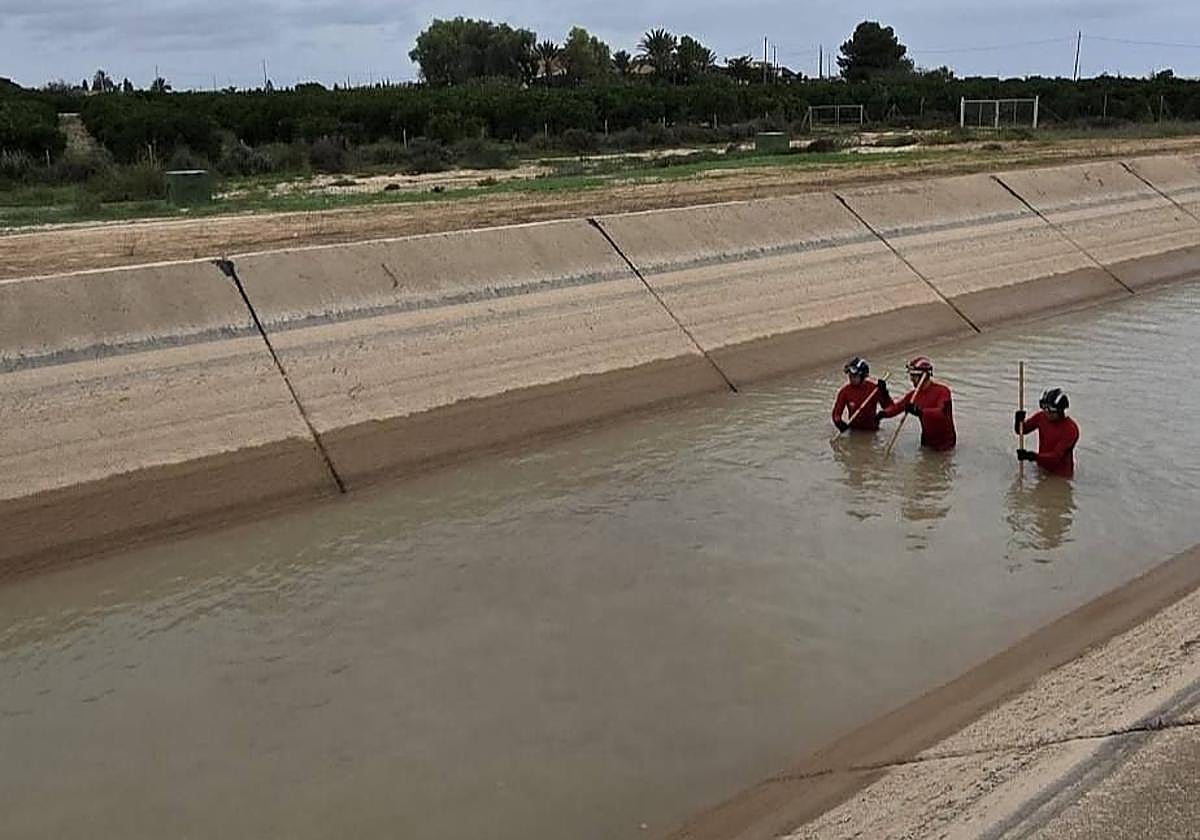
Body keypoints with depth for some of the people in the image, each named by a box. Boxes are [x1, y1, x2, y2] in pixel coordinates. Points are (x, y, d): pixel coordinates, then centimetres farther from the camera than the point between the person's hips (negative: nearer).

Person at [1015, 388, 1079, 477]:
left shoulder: (1070, 429, -23)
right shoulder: (1041, 417, -7)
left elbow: (1056, 456, -26)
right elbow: (1021, 430, 3)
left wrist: (1033, 456, -37)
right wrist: (1019, 420, -20)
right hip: (1042, 468, 5)